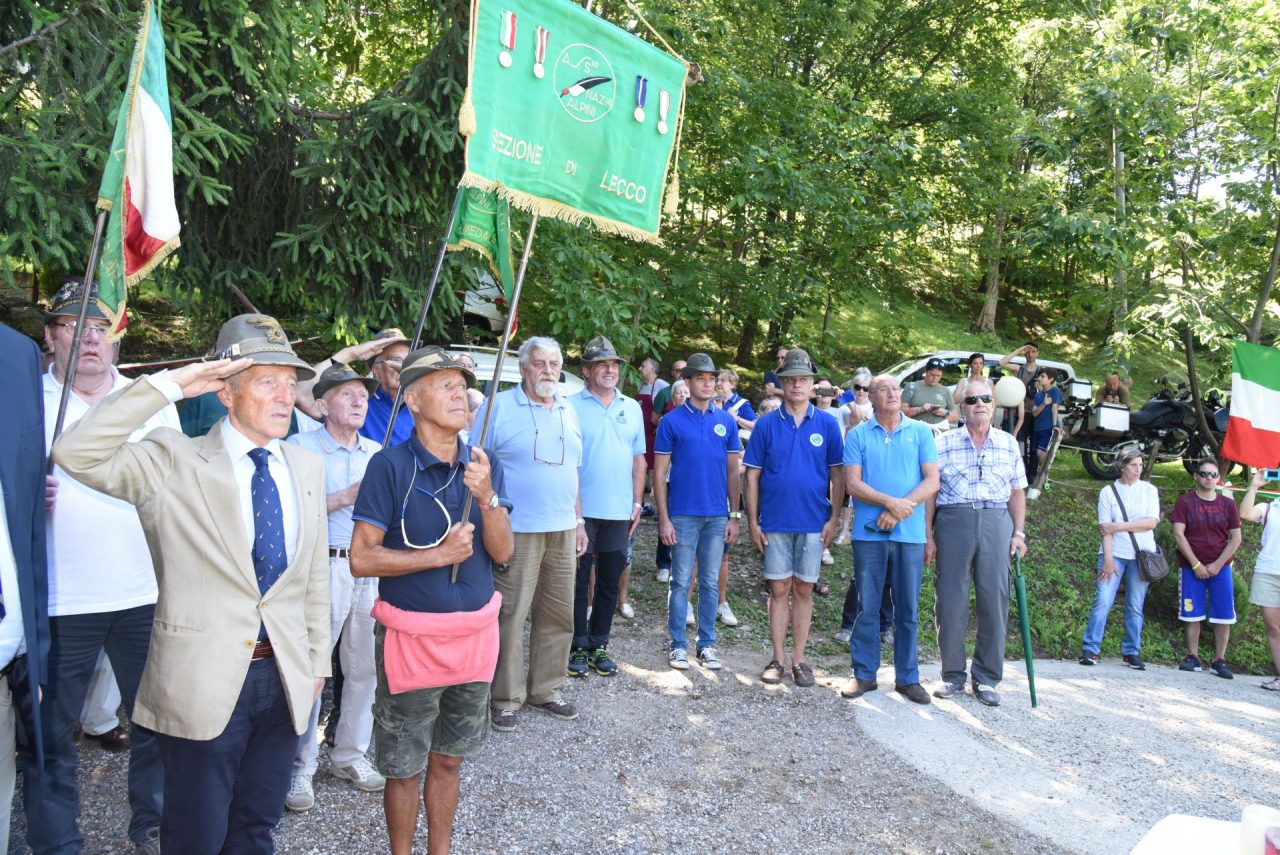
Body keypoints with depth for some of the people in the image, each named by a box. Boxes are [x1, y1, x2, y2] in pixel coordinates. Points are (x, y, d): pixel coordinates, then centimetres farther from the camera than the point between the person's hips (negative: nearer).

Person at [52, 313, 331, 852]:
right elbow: (76, 454, -24)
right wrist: (168, 385, -25)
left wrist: (317, 658, 12)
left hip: (286, 680, 4)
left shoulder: (306, 468, 5)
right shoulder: (172, 462, -8)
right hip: (204, 681, -4)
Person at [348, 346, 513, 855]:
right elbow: (361, 558, -14)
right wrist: (439, 554, -18)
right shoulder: (390, 465, -12)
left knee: (447, 761, 19)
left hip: (475, 635, 4)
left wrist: (487, 496, -18)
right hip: (411, 637, -4)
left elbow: (502, 552, -2)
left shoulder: (483, 466, 3)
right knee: (404, 770, 11)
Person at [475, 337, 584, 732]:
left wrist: (578, 521, 17)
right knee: (509, 616, 0)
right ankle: (506, 696, 15)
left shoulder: (568, 410, 12)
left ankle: (546, 689, 28)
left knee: (558, 615, 12)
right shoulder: (499, 406, -6)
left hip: (563, 532, 6)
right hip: (516, 532, -6)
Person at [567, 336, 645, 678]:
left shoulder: (632, 408, 10)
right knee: (579, 580, 4)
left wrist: (637, 503, 7)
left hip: (619, 512, 4)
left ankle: (599, 644, 23)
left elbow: (639, 460, 13)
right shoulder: (572, 406, -4)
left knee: (610, 581, 11)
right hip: (582, 511, -4)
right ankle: (578, 646, 17)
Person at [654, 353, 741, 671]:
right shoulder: (672, 421, -2)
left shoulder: (726, 421, 6)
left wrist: (735, 516, 5)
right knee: (681, 582, 4)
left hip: (717, 516, 3)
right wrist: (664, 518, -8)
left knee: (710, 583, 10)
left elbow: (733, 471, 9)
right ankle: (678, 645, 15)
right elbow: (660, 472, -3)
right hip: (683, 515, -3)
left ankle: (707, 644, 21)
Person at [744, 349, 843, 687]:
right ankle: (778, 658, 17)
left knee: (803, 590, 8)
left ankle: (799, 659, 18)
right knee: (779, 590, 6)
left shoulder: (827, 424, 1)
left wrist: (834, 518, -4)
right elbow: (752, 475, 1)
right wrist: (753, 521, -3)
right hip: (775, 522, 0)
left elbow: (838, 474, 3)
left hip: (813, 522, 0)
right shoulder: (766, 424, 0)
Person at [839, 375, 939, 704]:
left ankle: (907, 677, 19)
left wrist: (899, 511, -13)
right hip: (869, 532, 0)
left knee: (907, 609, 8)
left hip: (910, 533, 1)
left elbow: (932, 481, -1)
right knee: (866, 607, 6)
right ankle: (864, 674, 17)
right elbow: (853, 484, -4)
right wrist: (891, 502, -18)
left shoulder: (921, 432, 6)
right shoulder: (858, 435, 5)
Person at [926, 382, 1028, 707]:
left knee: (995, 600, 2)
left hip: (996, 522, 2)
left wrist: (1018, 532, 5)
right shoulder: (944, 443, 5)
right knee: (951, 600, 1)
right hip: (953, 521, -2)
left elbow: (1017, 492, 14)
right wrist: (928, 535, -2)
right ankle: (953, 675, 14)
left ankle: (986, 678, 13)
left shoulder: (1008, 444, 12)